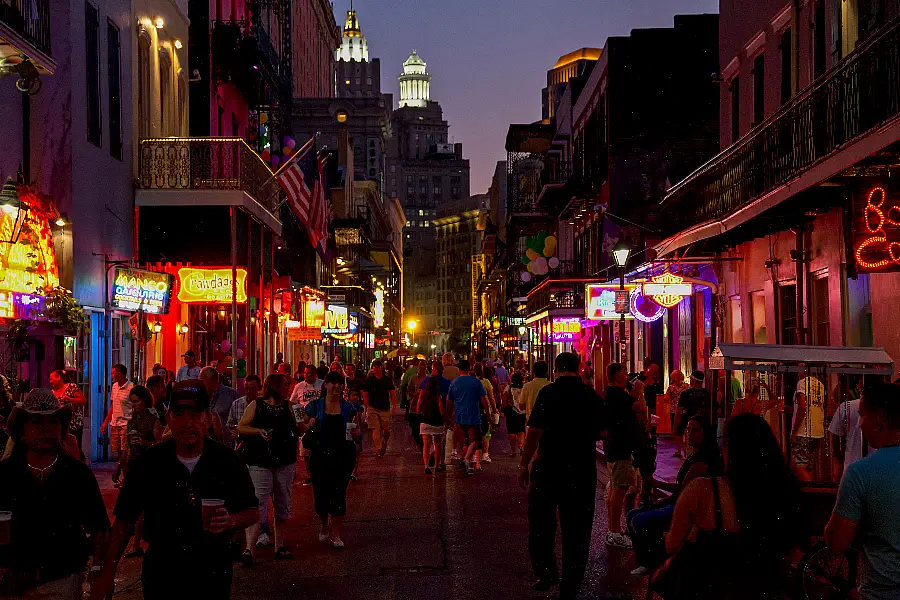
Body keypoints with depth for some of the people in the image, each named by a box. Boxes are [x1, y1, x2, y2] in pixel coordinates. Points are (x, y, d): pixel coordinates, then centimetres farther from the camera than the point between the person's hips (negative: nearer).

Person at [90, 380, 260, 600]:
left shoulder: (227, 461, -7)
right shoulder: (149, 462, -6)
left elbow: (253, 512, 2)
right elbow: (125, 520, -1)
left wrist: (231, 521, -21)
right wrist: (107, 573, -5)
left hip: (212, 572, 0)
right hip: (160, 571, 0)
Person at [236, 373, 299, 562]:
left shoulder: (287, 406, 10)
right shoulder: (256, 405, 0)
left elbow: (295, 433, 16)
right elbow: (240, 427, 0)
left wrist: (294, 463, 13)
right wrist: (259, 431, -16)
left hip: (285, 463, 5)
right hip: (261, 463, -4)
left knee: (283, 505, 9)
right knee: (257, 504, -12)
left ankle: (280, 546, 19)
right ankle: (249, 549, -15)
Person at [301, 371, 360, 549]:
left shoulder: (348, 407, 5)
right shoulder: (315, 406, 2)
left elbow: (356, 430, 14)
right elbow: (303, 426, 7)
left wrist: (356, 432, -8)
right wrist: (310, 425, -14)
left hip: (343, 454, 0)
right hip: (321, 454, 0)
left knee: (339, 493, -1)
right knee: (321, 493, 1)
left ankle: (335, 534, 10)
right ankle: (324, 526, 31)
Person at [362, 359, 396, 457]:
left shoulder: (387, 380, 6)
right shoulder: (369, 380, 2)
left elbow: (393, 393, 8)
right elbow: (365, 395, 4)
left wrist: (394, 405, -3)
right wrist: (366, 408, -2)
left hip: (385, 409, 1)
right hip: (373, 409, -1)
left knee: (386, 430, -1)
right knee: (376, 430, -7)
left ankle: (384, 443, 27)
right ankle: (377, 449, -5)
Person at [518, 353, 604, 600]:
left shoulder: (549, 392, -10)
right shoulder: (592, 395, 2)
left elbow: (535, 432, -15)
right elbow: (600, 431, 15)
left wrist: (524, 465, -7)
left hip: (550, 465, -3)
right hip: (584, 468, 3)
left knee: (541, 522, 15)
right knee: (576, 528, 9)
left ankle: (546, 572, 13)